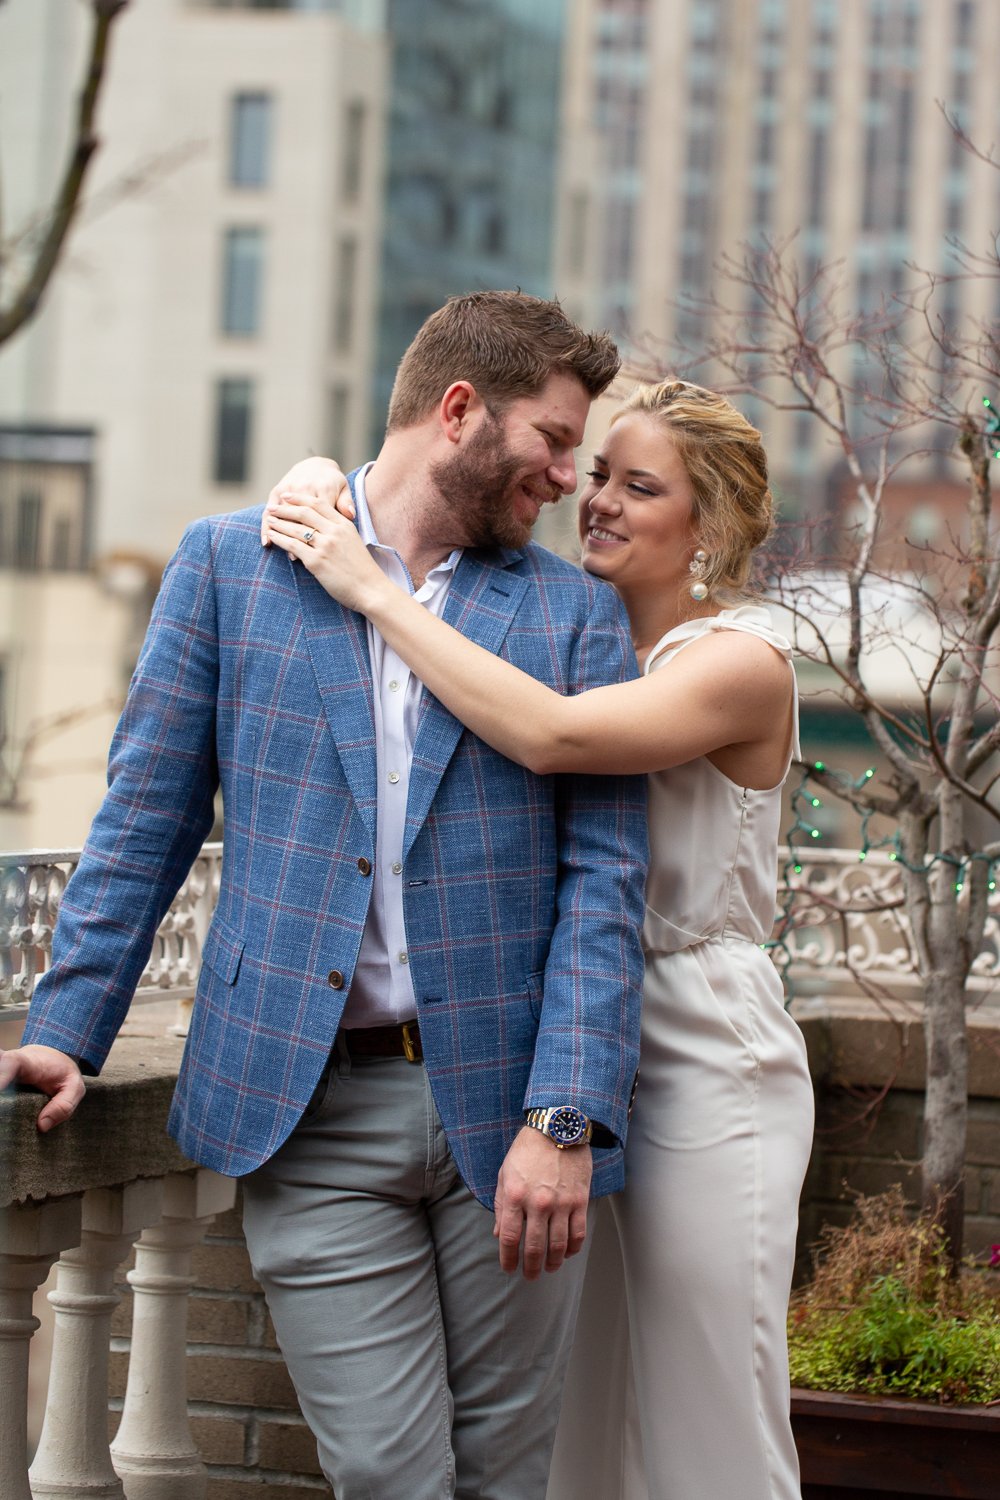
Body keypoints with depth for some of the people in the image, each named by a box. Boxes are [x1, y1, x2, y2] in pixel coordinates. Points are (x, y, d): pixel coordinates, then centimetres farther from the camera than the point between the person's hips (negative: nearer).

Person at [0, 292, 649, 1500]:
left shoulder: (576, 614, 9)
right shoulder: (231, 563, 7)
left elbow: (603, 879, 1)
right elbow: (146, 821, 9)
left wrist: (566, 1117, -11)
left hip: (502, 1109, 2)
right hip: (310, 1111, -1)